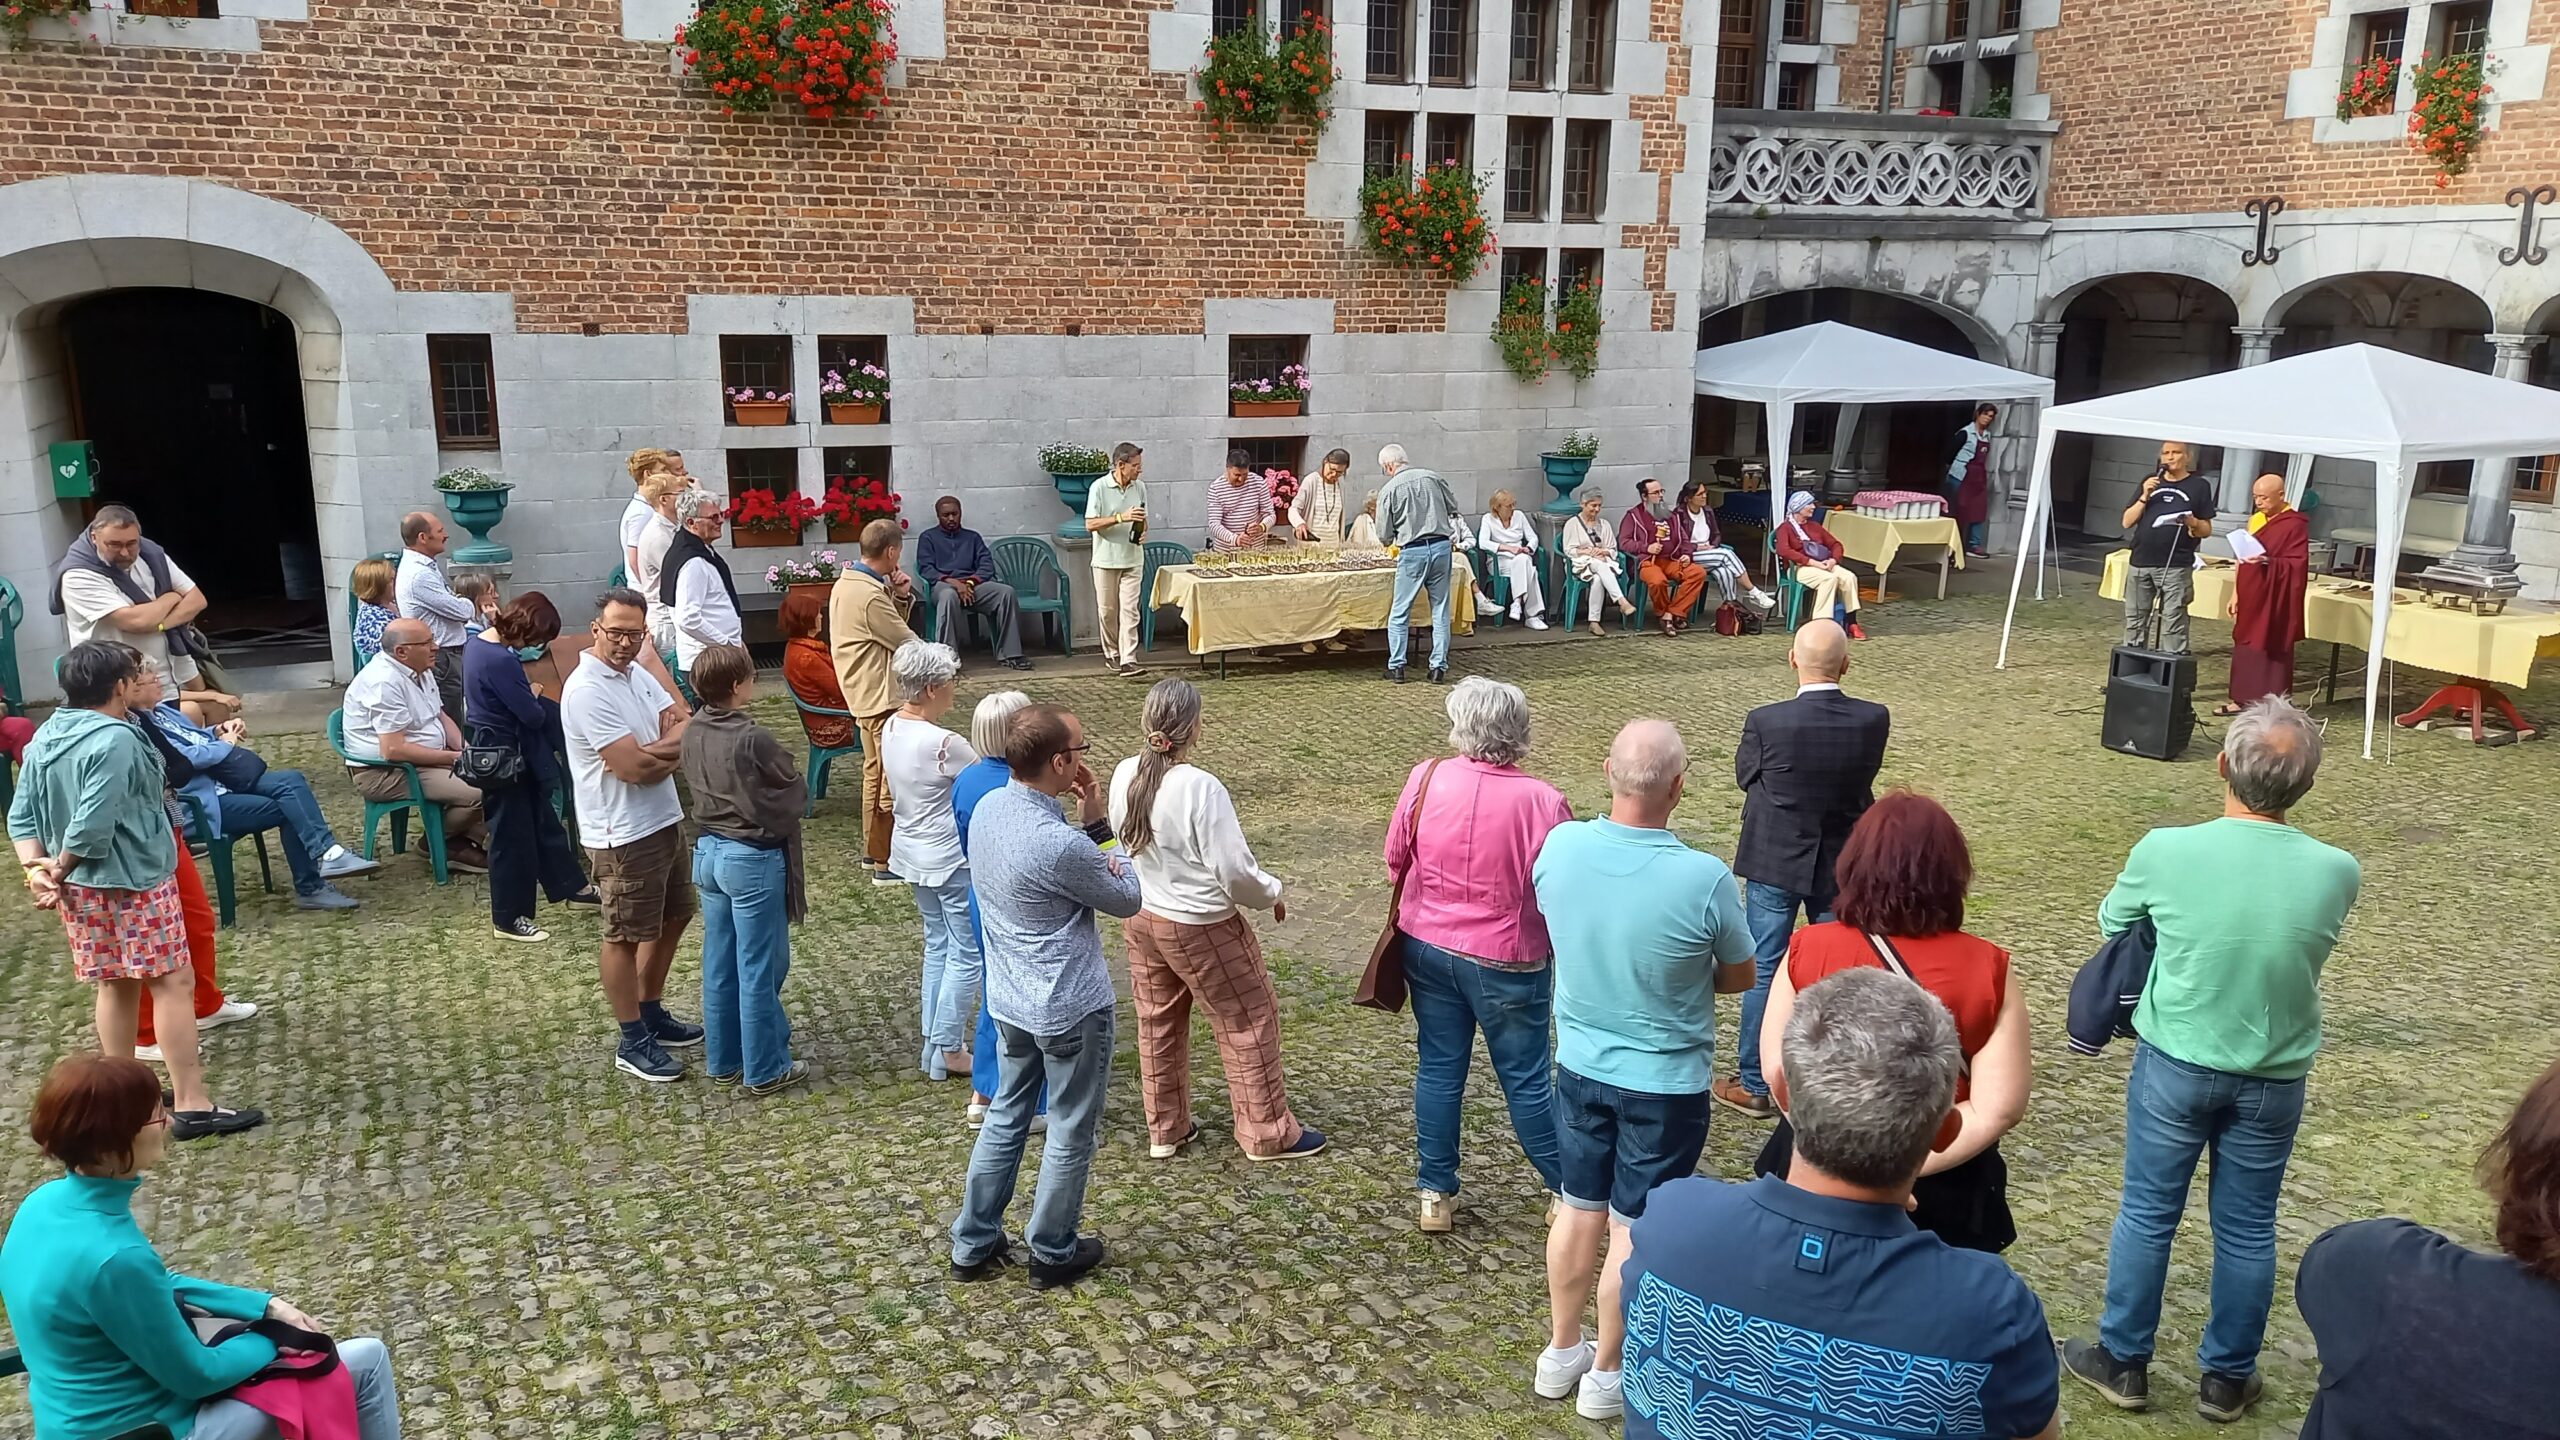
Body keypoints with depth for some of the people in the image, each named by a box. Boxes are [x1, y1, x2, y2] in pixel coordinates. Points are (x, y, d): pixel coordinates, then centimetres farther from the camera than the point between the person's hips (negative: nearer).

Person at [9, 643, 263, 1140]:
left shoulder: (44, 737, 7)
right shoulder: (115, 740, -21)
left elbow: (21, 813, 6)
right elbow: (92, 825, -25)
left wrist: (37, 867, -3)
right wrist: (61, 869, -8)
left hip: (82, 887, 9)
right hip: (133, 881, -9)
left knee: (115, 984, 19)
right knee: (173, 983, -4)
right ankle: (193, 1105, -5)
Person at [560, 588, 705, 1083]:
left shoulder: (637, 674, 7)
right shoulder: (587, 690, -21)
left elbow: (687, 728, 1)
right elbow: (634, 768, -25)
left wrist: (654, 749, -18)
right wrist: (677, 751, -8)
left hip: (665, 820, 9)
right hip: (623, 836, -9)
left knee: (673, 918, 20)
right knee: (627, 936, 4)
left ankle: (652, 1014, 37)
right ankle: (633, 1043, 16)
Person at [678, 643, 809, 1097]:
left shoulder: (691, 733, -1)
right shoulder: (753, 740, -23)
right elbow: (797, 797, -12)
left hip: (709, 853, 8)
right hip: (754, 860, -8)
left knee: (719, 966, 17)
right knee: (760, 969, 4)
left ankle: (722, 1060, 28)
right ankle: (765, 1069, 15)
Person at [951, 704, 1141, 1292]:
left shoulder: (989, 808, -5)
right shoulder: (1059, 843, -30)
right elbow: (1127, 899, -14)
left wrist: (1086, 827, -3)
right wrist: (1098, 821, -11)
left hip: (1010, 999, 8)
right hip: (1070, 1007, -8)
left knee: (1005, 1115, 23)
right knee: (1071, 1133, 12)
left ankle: (974, 1244, 31)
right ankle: (1053, 1254, 27)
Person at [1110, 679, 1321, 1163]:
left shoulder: (1124, 776, -9)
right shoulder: (1200, 788, -28)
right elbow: (1235, 871, -23)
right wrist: (1272, 894, -4)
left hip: (1141, 919, 7)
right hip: (1201, 928, -7)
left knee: (1158, 1023, 21)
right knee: (1248, 1022, 11)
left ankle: (1164, 1130, 34)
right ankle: (1267, 1133, 22)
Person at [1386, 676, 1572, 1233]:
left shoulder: (1425, 780, -11)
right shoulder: (1542, 802, -21)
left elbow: (1395, 860, 2)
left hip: (1428, 948, 3)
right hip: (1507, 960, -3)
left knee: (1438, 1068, 15)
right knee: (1526, 1077, 11)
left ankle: (1436, 1195, 24)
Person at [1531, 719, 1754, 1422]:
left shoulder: (1559, 846, -16)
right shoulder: (1704, 878, -27)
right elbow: (1739, 977, -8)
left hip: (1580, 1067, 4)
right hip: (1666, 1083, -4)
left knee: (1578, 1211, 21)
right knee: (1634, 1230, 14)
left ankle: (1562, 1352, 37)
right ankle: (1607, 1373, 31)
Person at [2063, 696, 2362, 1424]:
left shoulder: (2165, 852, -21)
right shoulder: (2337, 872, -15)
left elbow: (2112, 922, 0)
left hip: (2174, 1065, -1)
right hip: (2274, 1080, 2)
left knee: (2147, 1213, 15)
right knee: (2247, 1229, 17)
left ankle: (2123, 1362, 29)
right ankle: (2226, 1378, 32)